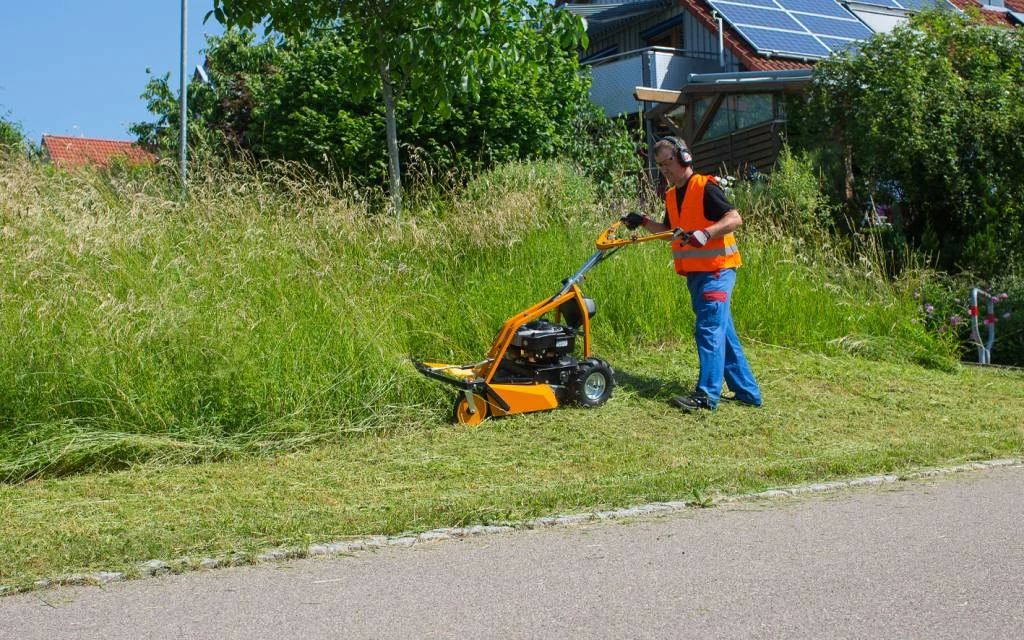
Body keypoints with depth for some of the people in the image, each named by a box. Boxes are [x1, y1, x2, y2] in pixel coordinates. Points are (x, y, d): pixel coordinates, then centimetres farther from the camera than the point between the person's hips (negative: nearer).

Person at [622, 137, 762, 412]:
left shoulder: (705, 188, -12)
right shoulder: (671, 196, 14)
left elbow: (735, 218, -19)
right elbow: (670, 231, 26)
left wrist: (705, 233, -32)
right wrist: (644, 222, 12)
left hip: (716, 270, -9)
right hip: (695, 274, 9)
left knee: (709, 330, -13)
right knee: (723, 333, 11)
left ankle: (707, 395, -15)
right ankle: (747, 391, 18)